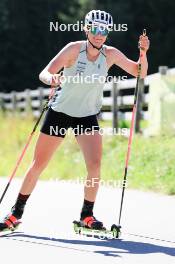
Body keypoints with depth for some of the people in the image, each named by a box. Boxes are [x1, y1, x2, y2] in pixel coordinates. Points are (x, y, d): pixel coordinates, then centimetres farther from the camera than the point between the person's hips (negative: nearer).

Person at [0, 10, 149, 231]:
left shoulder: (110, 54, -7)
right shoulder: (74, 49, -17)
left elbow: (140, 73, -4)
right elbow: (44, 74, -22)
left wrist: (143, 53, -22)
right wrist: (51, 78, -45)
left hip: (88, 117, 2)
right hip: (59, 113, -2)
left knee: (95, 166, -15)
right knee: (38, 165, 3)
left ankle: (87, 215, 3)